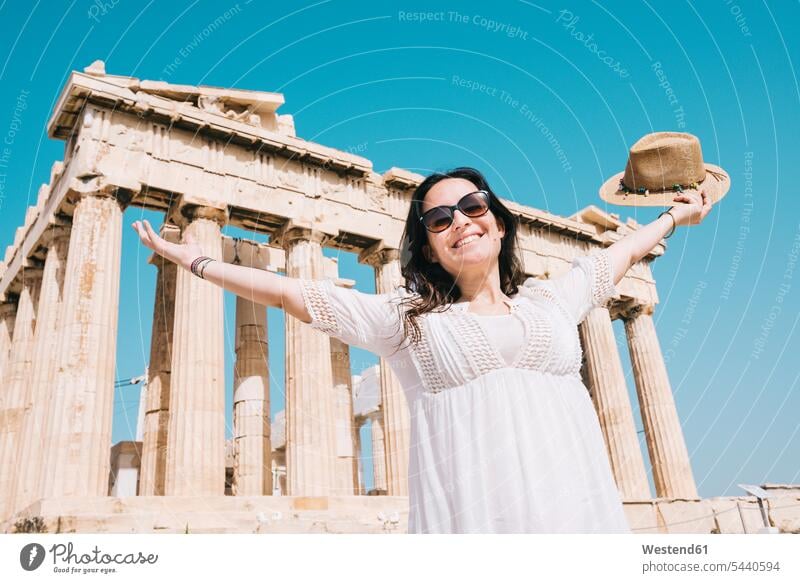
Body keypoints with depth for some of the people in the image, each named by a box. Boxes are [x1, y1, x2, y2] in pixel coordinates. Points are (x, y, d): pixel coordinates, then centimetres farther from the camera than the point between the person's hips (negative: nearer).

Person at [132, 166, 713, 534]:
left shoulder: (551, 299, 18)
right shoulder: (405, 316, 9)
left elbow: (618, 254, 34)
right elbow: (292, 293, 9)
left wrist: (675, 215, 46)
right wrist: (197, 260, 10)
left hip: (580, 511, 3)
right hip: (475, 515, -3)